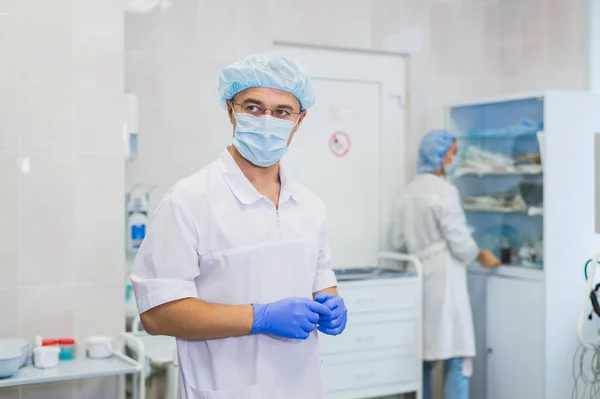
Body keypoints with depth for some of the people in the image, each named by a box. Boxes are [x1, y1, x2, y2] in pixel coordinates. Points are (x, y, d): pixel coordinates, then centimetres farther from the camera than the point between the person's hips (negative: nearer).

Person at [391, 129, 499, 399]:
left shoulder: (408, 193, 10)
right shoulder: (444, 190, -13)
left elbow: (398, 242, 12)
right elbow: (460, 243, -12)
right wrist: (481, 256, 5)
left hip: (418, 281, 8)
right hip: (443, 281, -8)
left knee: (423, 356, 13)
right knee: (458, 359, -3)